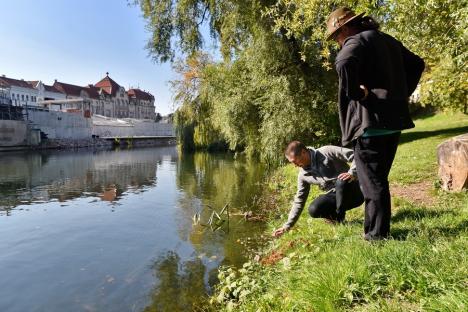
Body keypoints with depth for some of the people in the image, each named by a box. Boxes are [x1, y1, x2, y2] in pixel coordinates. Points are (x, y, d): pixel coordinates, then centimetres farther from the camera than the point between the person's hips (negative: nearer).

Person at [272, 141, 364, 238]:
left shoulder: (327, 152, -13)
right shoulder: (303, 175, 1)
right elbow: (299, 200, 6)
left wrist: (352, 173, -30)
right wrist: (287, 226, 2)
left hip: (354, 191, -4)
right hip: (336, 196, 4)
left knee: (342, 181, -37)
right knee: (313, 210, -24)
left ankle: (339, 218, -15)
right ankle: (338, 216, 7)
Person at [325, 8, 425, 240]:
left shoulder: (356, 41, -8)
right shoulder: (388, 40, 19)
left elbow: (345, 64, -32)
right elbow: (417, 64, 28)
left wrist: (354, 92, -19)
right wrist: (402, 93, 21)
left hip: (370, 122, -9)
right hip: (393, 119, 9)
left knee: (372, 182, 0)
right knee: (379, 179, 17)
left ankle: (377, 235, 10)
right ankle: (378, 230, 27)